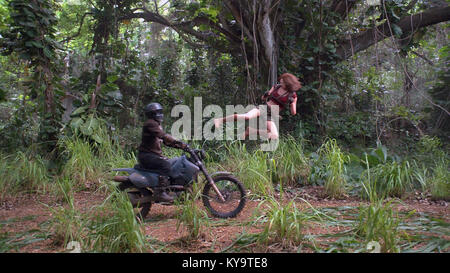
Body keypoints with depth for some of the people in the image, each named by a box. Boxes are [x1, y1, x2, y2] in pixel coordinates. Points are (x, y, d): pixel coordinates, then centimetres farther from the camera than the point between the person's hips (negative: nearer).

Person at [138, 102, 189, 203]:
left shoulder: (157, 125, 22)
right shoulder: (150, 123, -10)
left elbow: (167, 141, 18)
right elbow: (163, 136, -27)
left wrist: (182, 146, 7)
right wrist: (177, 142, -35)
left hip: (154, 154, 10)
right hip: (146, 155, -10)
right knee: (165, 164, -30)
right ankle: (160, 192, -30)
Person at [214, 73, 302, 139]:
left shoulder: (292, 96, 1)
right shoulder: (276, 87, 7)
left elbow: (293, 113, -2)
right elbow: (263, 97, 19)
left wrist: (292, 102, -10)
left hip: (270, 116, 0)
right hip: (262, 108, 0)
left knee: (275, 137, -27)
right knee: (246, 116, -35)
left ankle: (251, 131, -10)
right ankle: (220, 121, -28)